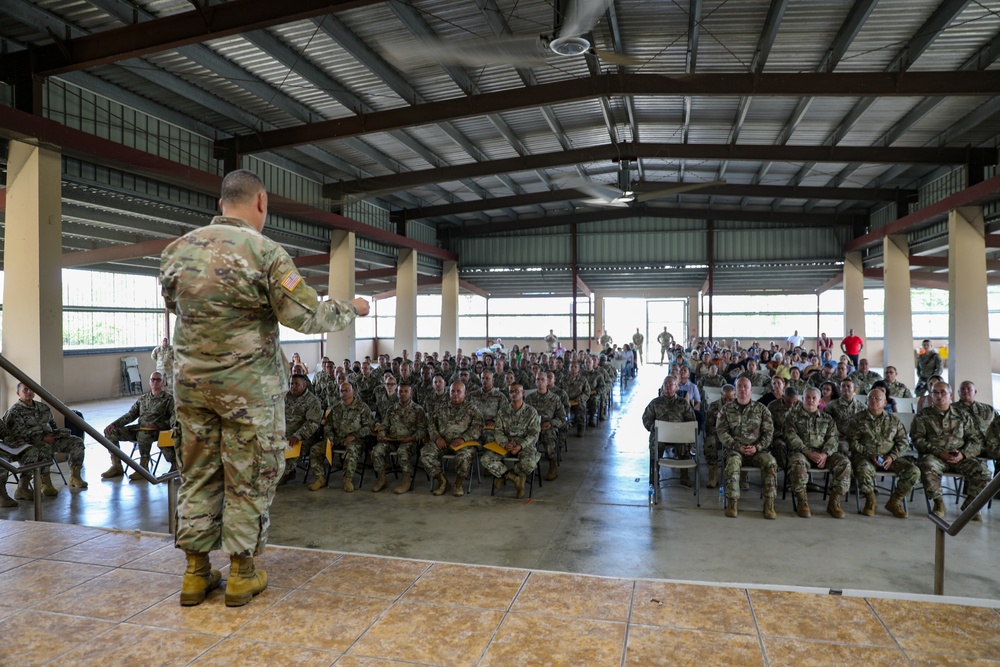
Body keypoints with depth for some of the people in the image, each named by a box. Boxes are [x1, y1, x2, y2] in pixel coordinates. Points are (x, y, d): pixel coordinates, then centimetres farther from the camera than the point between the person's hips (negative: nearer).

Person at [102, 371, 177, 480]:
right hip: (140, 428, 6)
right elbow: (130, 415, 21)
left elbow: (174, 415, -4)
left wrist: (174, 426, -28)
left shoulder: (168, 398, 7)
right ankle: (116, 466, 0)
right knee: (111, 432, -7)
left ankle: (143, 468, -28)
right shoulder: (143, 398, 23)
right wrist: (114, 424, 6)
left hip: (158, 430, -6)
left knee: (143, 433, -40)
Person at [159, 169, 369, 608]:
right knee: (249, 480, 7)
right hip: (248, 385, -5)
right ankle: (241, 574, 18)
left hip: (192, 382, 5)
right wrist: (351, 309, -1)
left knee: (198, 475, 15)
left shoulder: (177, 250, 4)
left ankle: (196, 572, 24)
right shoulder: (265, 252, -14)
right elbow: (306, 316, -17)